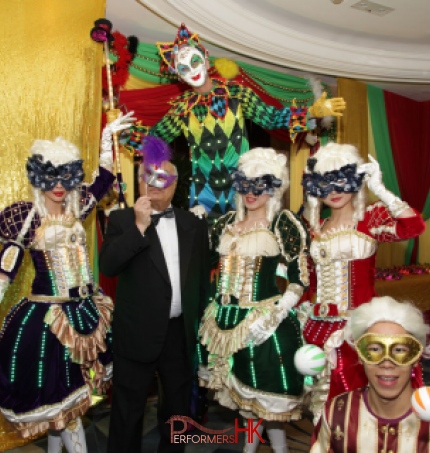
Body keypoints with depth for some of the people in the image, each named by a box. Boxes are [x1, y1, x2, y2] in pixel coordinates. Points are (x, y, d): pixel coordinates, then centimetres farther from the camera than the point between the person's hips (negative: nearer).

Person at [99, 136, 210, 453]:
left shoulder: (194, 223, 5)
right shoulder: (122, 219, -3)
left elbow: (202, 276, 10)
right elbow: (108, 266, -17)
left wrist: (201, 319, 10)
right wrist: (139, 226, -22)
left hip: (181, 331, 3)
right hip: (138, 332, -3)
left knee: (178, 406, 20)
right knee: (128, 410, 12)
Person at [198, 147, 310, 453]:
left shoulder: (285, 223, -8)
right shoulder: (226, 223, 8)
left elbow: (300, 280, -11)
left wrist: (272, 316, -20)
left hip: (264, 320, -5)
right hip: (225, 318, 6)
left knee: (268, 393, 3)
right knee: (242, 388, 19)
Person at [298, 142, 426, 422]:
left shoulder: (371, 218, -4)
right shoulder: (317, 228, 11)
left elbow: (414, 226, -25)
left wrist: (379, 189, -21)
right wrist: (303, 314, 15)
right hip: (319, 326, 6)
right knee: (326, 397, 15)